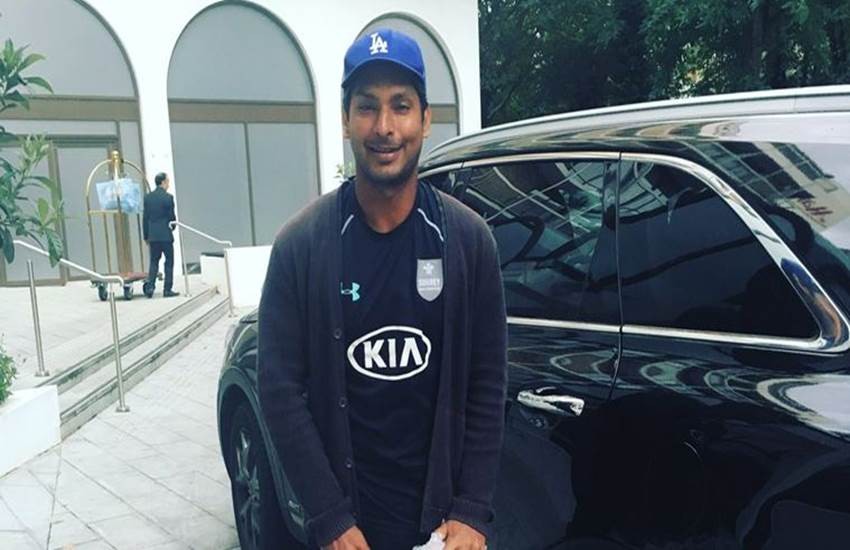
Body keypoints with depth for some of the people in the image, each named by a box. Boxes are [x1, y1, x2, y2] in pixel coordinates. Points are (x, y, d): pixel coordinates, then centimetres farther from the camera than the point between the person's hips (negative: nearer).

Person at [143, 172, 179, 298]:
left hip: (152, 235, 5)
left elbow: (145, 218, 7)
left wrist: (146, 236, 13)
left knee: (154, 261, 13)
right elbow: (172, 216, -7)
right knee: (169, 262, 5)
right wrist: (172, 227, 14)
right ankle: (167, 289, 4)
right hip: (165, 235, -5)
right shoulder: (168, 197, -10)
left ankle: (150, 286, 2)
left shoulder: (147, 197, 6)